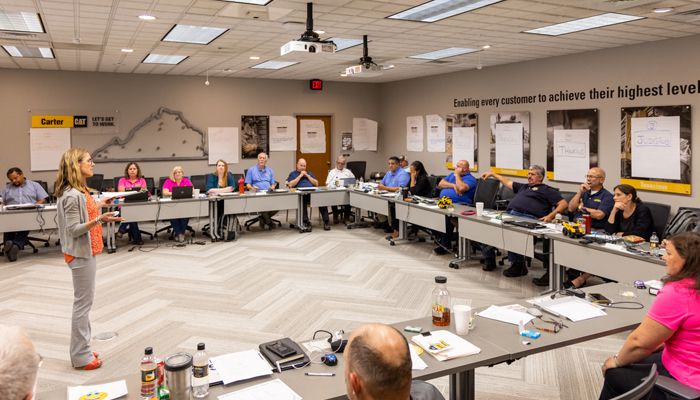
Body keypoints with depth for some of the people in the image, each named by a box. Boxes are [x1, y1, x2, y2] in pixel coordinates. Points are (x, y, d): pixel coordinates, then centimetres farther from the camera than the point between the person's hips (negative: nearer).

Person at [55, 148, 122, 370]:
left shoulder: (80, 191, 9)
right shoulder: (72, 195, -21)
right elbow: (74, 230, -22)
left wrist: (99, 205, 20)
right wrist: (99, 219, -35)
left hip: (86, 251, 10)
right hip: (80, 254, -10)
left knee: (84, 301, 16)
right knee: (83, 302, -1)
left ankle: (82, 350, 27)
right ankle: (80, 356, 10)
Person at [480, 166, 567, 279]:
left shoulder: (547, 190, 16)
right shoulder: (523, 187, 38)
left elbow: (564, 204, 6)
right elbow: (507, 182, 51)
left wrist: (550, 216, -11)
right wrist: (492, 174, 52)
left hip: (526, 218, -7)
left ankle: (518, 265, -24)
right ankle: (489, 259, -1)